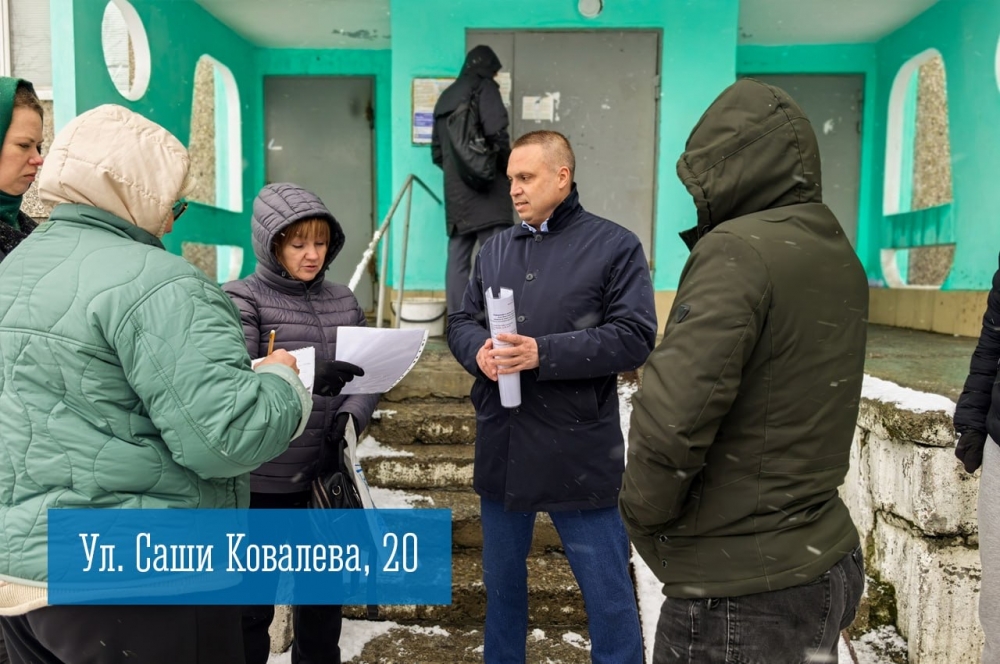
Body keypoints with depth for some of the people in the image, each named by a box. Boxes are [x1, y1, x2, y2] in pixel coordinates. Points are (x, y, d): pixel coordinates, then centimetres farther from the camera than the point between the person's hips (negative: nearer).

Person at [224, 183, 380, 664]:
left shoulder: (342, 301, 6)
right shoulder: (242, 300, -7)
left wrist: (352, 415, -13)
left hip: (326, 477, 5)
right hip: (262, 483, -4)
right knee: (252, 602, 13)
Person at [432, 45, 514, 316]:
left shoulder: (446, 97, 23)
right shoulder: (484, 88, 3)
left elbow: (437, 153, 21)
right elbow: (496, 132, -14)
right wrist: (508, 167, -1)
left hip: (455, 191, 7)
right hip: (485, 186, -7)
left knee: (457, 262, 4)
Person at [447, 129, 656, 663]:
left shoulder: (615, 246, -6)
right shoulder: (495, 248, 10)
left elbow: (635, 337, -14)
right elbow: (460, 322, 13)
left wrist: (543, 353, -21)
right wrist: (478, 350, -11)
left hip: (578, 452, -5)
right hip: (501, 448, 6)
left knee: (607, 591, 10)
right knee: (501, 579, 23)